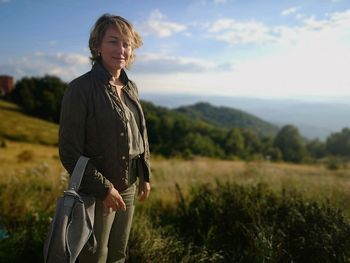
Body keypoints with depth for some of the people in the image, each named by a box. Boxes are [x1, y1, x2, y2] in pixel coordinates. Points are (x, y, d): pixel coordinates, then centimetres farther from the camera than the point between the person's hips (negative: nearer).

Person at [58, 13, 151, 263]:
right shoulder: (81, 88, -16)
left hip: (128, 187, 6)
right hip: (96, 191, -6)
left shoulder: (131, 88, 4)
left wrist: (146, 176, 10)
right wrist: (103, 188, -17)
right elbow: (69, 150, -17)